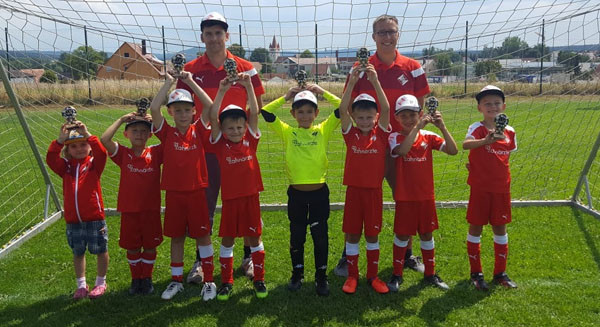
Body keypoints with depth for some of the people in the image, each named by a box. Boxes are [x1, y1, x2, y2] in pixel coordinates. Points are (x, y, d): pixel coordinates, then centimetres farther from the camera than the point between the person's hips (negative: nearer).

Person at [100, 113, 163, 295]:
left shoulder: (155, 153, -1)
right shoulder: (123, 154, -1)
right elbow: (104, 139, -14)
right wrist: (121, 120, -11)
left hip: (151, 209, 0)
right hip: (129, 210, 0)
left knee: (150, 246, 10)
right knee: (132, 247, 12)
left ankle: (147, 278, 28)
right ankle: (136, 279, 30)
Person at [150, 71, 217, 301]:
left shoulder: (199, 130, -1)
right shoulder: (167, 133, 0)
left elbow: (211, 107, -12)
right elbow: (154, 108, -13)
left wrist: (190, 82, -7)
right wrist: (169, 82, -8)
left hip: (196, 191, -1)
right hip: (173, 193, 1)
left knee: (202, 235, 6)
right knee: (176, 237, 12)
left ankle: (209, 281, 17)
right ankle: (176, 281, 26)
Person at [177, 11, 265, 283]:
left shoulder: (245, 68, 1)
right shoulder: (191, 70, 1)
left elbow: (257, 107, 7)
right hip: (205, 146, 0)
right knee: (204, 205, 8)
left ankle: (249, 256, 25)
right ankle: (200, 261, 22)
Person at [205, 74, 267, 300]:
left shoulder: (250, 140, 1)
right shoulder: (220, 144, -2)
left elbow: (254, 113, -6)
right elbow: (213, 116, -12)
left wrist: (248, 86, -13)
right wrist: (222, 91, -18)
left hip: (250, 197, 1)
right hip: (230, 199, 0)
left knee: (254, 238, 9)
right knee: (227, 239, 9)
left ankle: (259, 279, 22)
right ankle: (226, 282, 21)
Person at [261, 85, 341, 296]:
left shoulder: (323, 131, 1)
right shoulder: (287, 132, 2)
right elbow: (266, 112, -5)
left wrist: (323, 92, -3)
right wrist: (285, 97, -1)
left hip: (319, 192, 0)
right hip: (296, 193, 1)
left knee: (320, 235, 7)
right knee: (296, 236, 13)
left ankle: (321, 276, 22)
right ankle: (297, 273, 30)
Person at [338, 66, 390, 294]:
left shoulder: (381, 134, -1)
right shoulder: (350, 134, -1)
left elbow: (386, 109, -14)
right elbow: (342, 109, -13)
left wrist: (375, 81, -22)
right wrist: (352, 82, -21)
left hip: (374, 191, 0)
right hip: (354, 189, 0)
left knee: (372, 234, 10)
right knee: (352, 234, 8)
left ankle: (373, 276, 24)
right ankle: (352, 275, 22)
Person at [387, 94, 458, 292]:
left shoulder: (428, 136, 1)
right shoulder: (395, 137, -6)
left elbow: (453, 151, -10)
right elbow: (402, 150, -30)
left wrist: (442, 127, -20)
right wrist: (418, 127, -31)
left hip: (426, 195, 3)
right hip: (405, 196, -3)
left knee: (427, 233, 13)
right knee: (402, 234, 5)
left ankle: (430, 273, 29)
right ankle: (397, 274, 19)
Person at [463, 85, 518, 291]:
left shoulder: (509, 132, 5)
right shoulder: (477, 128, -10)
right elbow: (465, 144, -33)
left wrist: (490, 169, 3)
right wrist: (486, 140, -51)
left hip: (501, 188, 4)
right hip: (480, 188, -4)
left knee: (500, 228, 12)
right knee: (475, 228, 5)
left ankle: (500, 273, 26)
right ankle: (476, 273, 19)